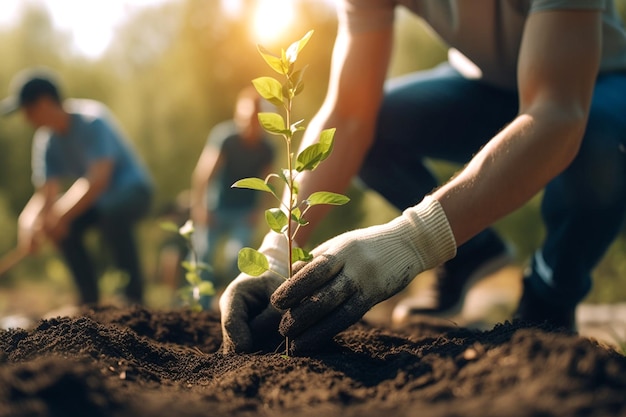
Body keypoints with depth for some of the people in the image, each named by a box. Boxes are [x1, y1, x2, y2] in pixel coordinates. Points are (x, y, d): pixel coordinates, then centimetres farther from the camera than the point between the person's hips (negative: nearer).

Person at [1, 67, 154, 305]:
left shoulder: (91, 120, -25)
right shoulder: (46, 140, -4)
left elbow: (99, 179, -35)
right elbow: (46, 193, -10)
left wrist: (61, 214, -42)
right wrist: (28, 220, -32)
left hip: (133, 189, -7)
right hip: (95, 197, 7)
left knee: (111, 212, -37)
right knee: (60, 225, -16)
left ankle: (134, 297, -23)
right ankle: (90, 301, -1)